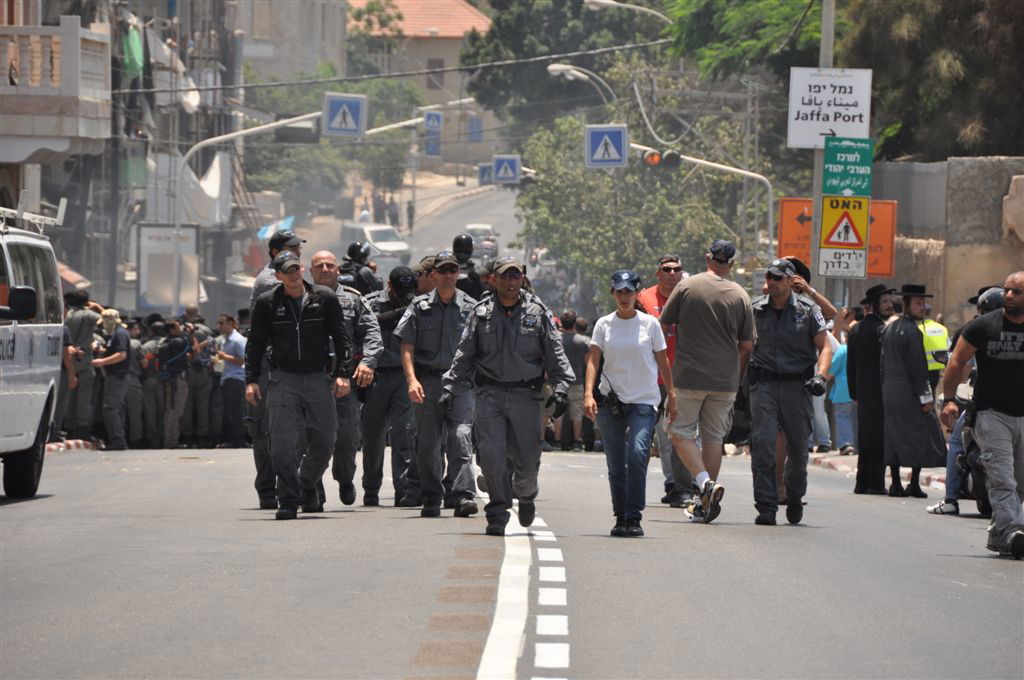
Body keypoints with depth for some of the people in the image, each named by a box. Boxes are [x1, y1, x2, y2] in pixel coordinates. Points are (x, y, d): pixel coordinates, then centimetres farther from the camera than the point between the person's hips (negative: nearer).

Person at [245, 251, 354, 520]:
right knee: (283, 443, -10)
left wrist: (343, 374, -4)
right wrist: (251, 380, 0)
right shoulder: (267, 303, 3)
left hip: (318, 379, 1)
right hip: (283, 380, -1)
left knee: (324, 441, 2)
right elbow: (255, 343, 8)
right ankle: (288, 500, -4)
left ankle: (307, 485, 27)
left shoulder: (325, 298, 3)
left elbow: (342, 337, 5)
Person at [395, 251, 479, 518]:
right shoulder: (420, 307, 6)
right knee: (427, 443, 5)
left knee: (461, 436, -16)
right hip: (428, 381, 1)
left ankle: (464, 496, -20)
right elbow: (407, 347, 3)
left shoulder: (470, 308, 7)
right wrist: (411, 379, -9)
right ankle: (431, 499, 16)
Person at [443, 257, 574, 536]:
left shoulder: (538, 313, 5)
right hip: (489, 394, 0)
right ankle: (498, 514, -4)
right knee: (492, 454, -10)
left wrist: (561, 387, -5)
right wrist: (450, 387, 6)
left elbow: (555, 354, 5)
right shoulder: (481, 313, 7)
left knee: (527, 455, 3)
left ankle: (525, 495, 35)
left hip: (525, 394, 0)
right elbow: (464, 355, 11)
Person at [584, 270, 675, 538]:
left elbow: (662, 361, 10)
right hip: (611, 400, 2)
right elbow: (593, 360, -1)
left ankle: (634, 517, -19)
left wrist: (672, 396, 10)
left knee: (637, 453, -21)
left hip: (644, 400, -2)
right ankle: (620, 518, 16)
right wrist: (588, 394, -15)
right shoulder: (604, 325, 5)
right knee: (616, 464, 5)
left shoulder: (650, 323, 3)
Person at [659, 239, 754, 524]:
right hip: (725, 380, 3)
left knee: (681, 432, 4)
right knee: (713, 437, 9)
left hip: (688, 375, -3)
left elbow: (663, 325, 1)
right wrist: (737, 377, 18)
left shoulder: (687, 287, -3)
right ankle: (705, 505, 8)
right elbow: (747, 346, 5)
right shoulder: (740, 295, 4)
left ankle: (705, 482, -18)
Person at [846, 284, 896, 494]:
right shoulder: (882, 329, -13)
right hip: (880, 391, -8)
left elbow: (851, 366, 16)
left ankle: (862, 482, 12)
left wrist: (854, 394, 20)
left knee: (865, 439, 12)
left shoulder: (856, 330, 13)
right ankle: (876, 483, -6)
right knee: (880, 439, -5)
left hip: (863, 392, 8)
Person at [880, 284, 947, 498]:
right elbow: (918, 368, -16)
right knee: (920, 435, -2)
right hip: (909, 392, -8)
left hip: (890, 391, 8)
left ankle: (896, 484, 9)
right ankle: (914, 484, -5)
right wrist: (925, 397, -14)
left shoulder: (889, 329, 13)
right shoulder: (911, 331, -14)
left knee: (894, 436, 9)